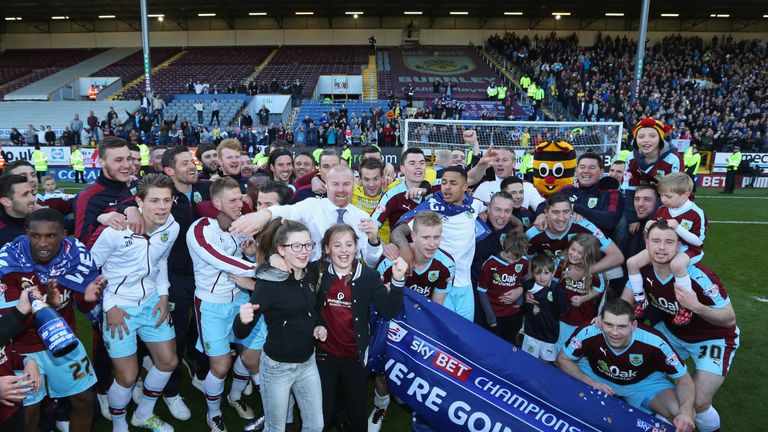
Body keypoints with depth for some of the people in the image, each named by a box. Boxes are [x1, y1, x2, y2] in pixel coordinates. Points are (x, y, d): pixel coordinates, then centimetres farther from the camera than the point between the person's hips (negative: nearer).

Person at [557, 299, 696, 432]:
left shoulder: (655, 343, -33)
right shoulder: (588, 333, -32)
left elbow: (684, 379, -18)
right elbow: (563, 359, -14)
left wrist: (686, 412, -37)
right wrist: (590, 382, -29)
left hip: (643, 381, 0)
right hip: (596, 376, 0)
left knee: (685, 419, -22)